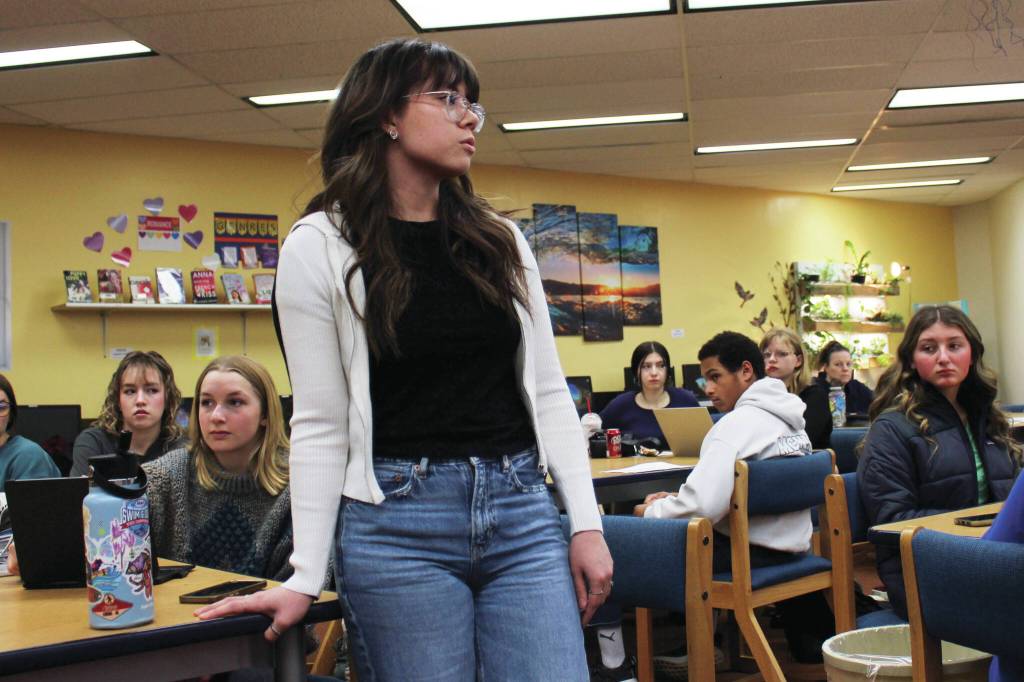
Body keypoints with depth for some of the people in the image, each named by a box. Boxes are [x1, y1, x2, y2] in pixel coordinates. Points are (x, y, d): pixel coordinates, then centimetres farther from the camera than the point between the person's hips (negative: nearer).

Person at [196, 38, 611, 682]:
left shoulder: (500, 239, 9)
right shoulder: (320, 248, -2)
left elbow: (548, 390, 9)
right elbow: (320, 425, -3)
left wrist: (587, 523, 3)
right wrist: (305, 579, -5)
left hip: (522, 512, 4)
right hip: (397, 523, -3)